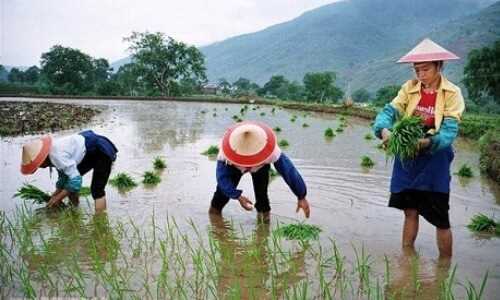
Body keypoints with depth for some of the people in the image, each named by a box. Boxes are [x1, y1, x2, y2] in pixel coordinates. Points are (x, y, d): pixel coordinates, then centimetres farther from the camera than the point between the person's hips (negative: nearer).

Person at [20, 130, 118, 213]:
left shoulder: (57, 156, -29)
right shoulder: (53, 154, -1)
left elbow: (76, 180, -28)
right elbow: (64, 177, 14)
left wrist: (58, 198, -18)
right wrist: (55, 195, 7)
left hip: (101, 151, -10)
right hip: (89, 154, 10)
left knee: (97, 190, -18)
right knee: (68, 185, 13)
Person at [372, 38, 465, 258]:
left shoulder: (451, 93, -9)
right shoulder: (410, 88, 1)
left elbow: (450, 130, -18)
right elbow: (390, 111, -10)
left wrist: (428, 142, -37)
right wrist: (384, 130, -32)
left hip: (435, 159, -3)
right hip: (407, 158, 3)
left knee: (440, 219, 4)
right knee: (410, 212, 14)